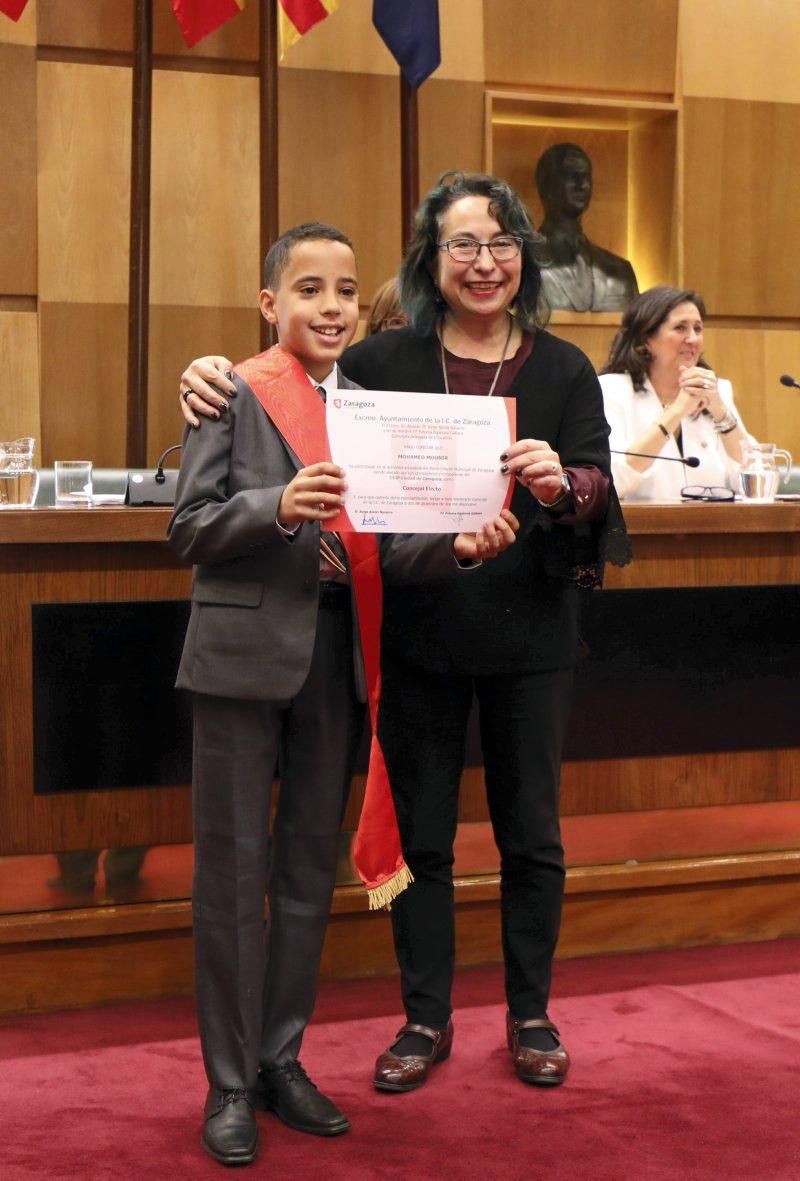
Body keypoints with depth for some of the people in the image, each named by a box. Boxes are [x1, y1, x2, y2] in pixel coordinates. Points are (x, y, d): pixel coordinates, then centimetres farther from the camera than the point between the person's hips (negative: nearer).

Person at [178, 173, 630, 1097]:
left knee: (531, 834, 11)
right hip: (418, 631, 0)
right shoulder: (384, 362, -1)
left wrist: (562, 485, -29)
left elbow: (599, 487, -6)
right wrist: (214, 377, -13)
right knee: (420, 833, 9)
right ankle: (426, 1018, 25)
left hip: (528, 632, 0)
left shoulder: (562, 369, 0)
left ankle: (531, 1016, 28)